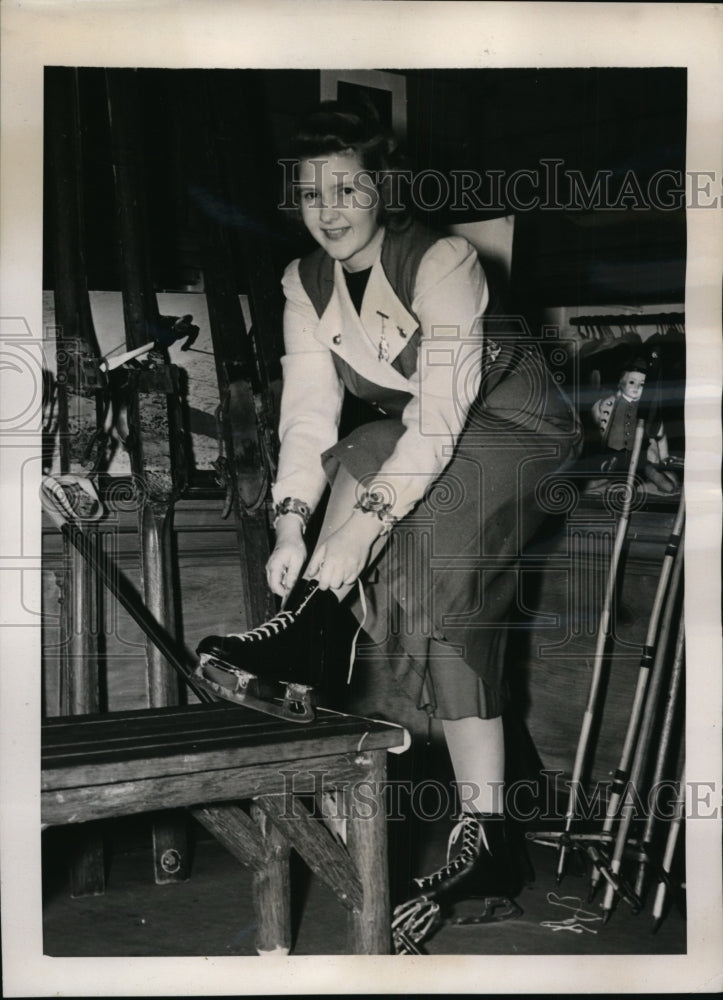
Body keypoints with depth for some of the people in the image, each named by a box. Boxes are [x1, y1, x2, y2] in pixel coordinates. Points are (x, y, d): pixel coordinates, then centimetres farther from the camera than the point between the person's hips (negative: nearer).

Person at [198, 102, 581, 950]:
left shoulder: (441, 262, -24)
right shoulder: (305, 283, -4)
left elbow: (441, 413, -33)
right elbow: (308, 409, -12)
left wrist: (360, 526, -41)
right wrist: (292, 525, -27)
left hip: (511, 430, -6)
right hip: (424, 461, 7)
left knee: (367, 453, -28)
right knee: (447, 601, -14)